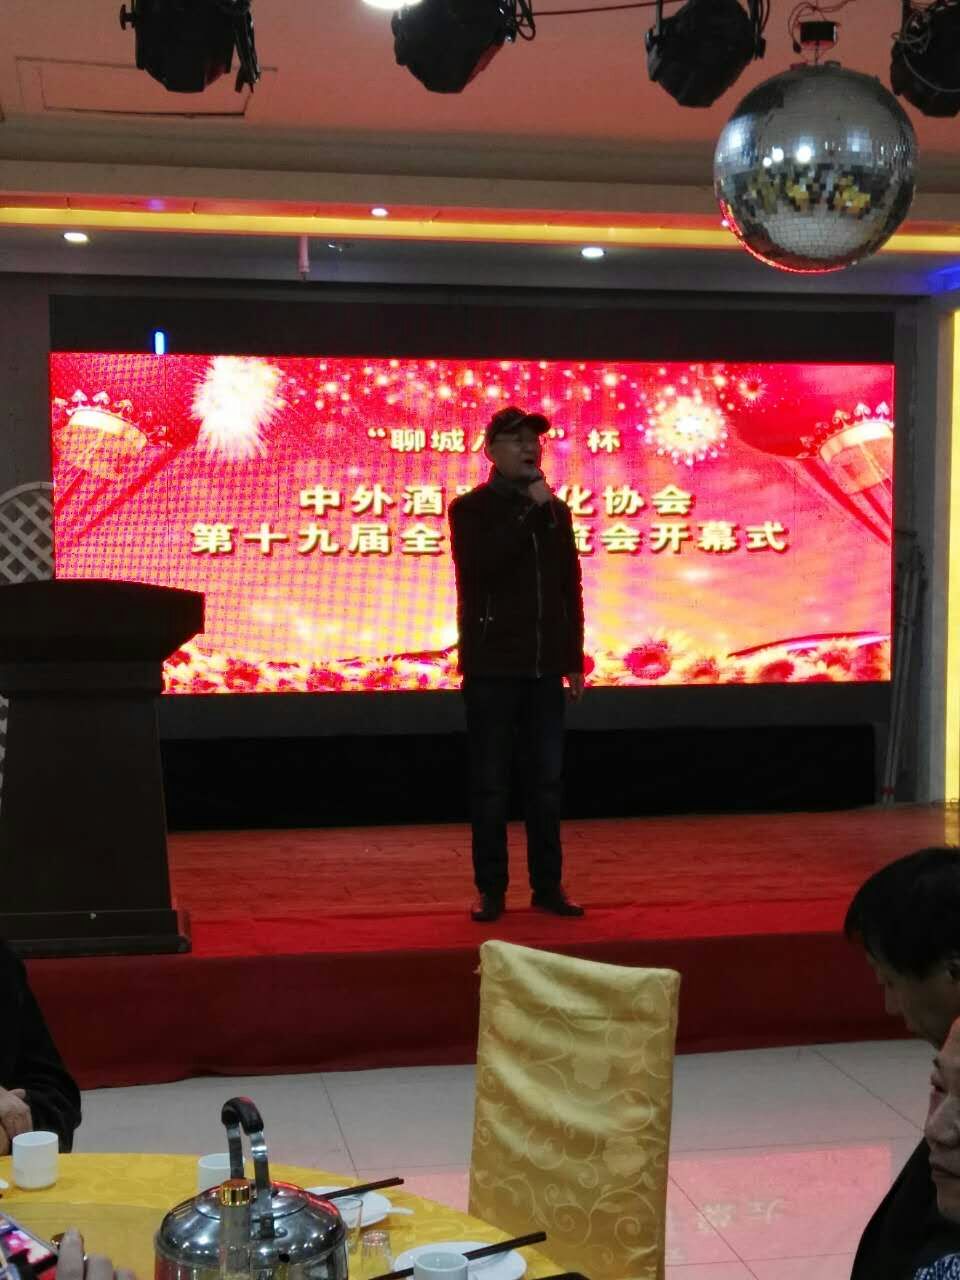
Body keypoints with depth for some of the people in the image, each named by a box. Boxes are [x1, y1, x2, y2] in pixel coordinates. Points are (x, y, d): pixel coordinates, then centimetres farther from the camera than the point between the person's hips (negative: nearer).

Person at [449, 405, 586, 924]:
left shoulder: (557, 512, 12)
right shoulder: (471, 509, -1)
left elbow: (570, 590, 14)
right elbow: (481, 567, -20)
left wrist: (575, 661, 10)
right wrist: (528, 512, -18)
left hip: (544, 668, 4)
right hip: (491, 668, -4)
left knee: (547, 781, 7)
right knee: (490, 784, 1)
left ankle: (548, 885, 16)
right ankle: (491, 889, 10)